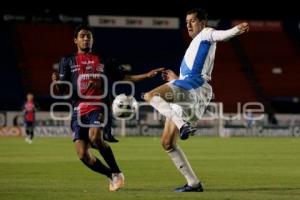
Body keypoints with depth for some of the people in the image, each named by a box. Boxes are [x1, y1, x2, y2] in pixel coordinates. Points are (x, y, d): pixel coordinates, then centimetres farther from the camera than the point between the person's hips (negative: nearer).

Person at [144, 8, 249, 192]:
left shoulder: (206, 35, 8)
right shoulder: (195, 46, 33)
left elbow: (222, 35, -17)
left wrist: (237, 30, -36)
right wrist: (176, 79, 48)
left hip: (195, 86, -9)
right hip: (184, 95, 9)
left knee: (151, 96, -29)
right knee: (167, 143, 6)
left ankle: (183, 125, -40)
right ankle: (193, 183, 5)